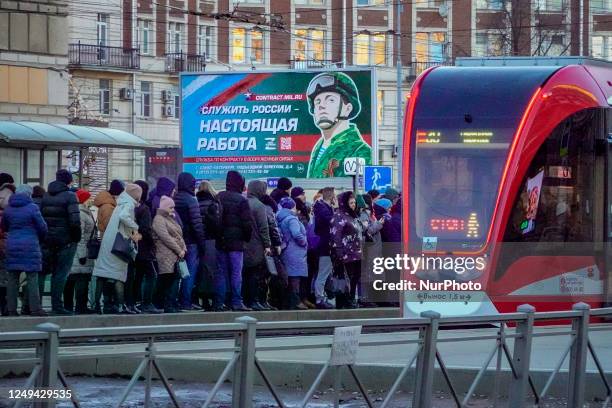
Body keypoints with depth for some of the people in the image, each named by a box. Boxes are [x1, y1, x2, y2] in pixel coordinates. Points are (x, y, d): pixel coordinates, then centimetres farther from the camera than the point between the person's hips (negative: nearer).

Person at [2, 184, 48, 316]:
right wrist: (40, 239, 15)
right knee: (32, 277, -2)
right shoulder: (32, 208, -7)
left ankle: (11, 309, 5)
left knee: (13, 278, 6)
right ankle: (35, 308, -6)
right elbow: (43, 228, -3)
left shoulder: (8, 209, 7)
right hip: (30, 246, -4)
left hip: (12, 246, 4)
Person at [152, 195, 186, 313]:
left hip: (176, 256, 9)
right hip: (167, 257, -9)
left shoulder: (171, 219, 25)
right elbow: (166, 237, -14)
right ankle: (168, 306, -12)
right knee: (171, 281, -13)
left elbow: (179, 236, 26)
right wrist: (179, 250, -13)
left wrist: (183, 248, 8)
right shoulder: (159, 220, -5)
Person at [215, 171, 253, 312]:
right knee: (236, 273, -2)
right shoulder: (241, 200, -9)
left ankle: (219, 302, 5)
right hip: (236, 242, -5)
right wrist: (247, 237, 3)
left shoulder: (218, 198, 7)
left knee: (221, 273, 7)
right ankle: (236, 302, -5)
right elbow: (247, 223, -11)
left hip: (220, 242, 5)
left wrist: (216, 235, 12)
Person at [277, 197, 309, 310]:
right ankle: (296, 301, -11)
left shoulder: (281, 219, 16)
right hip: (295, 253, -9)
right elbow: (297, 234, -22)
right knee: (296, 276, -9)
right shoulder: (291, 219, -12)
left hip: (286, 252, 9)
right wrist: (304, 242, -4)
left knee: (290, 277, 11)